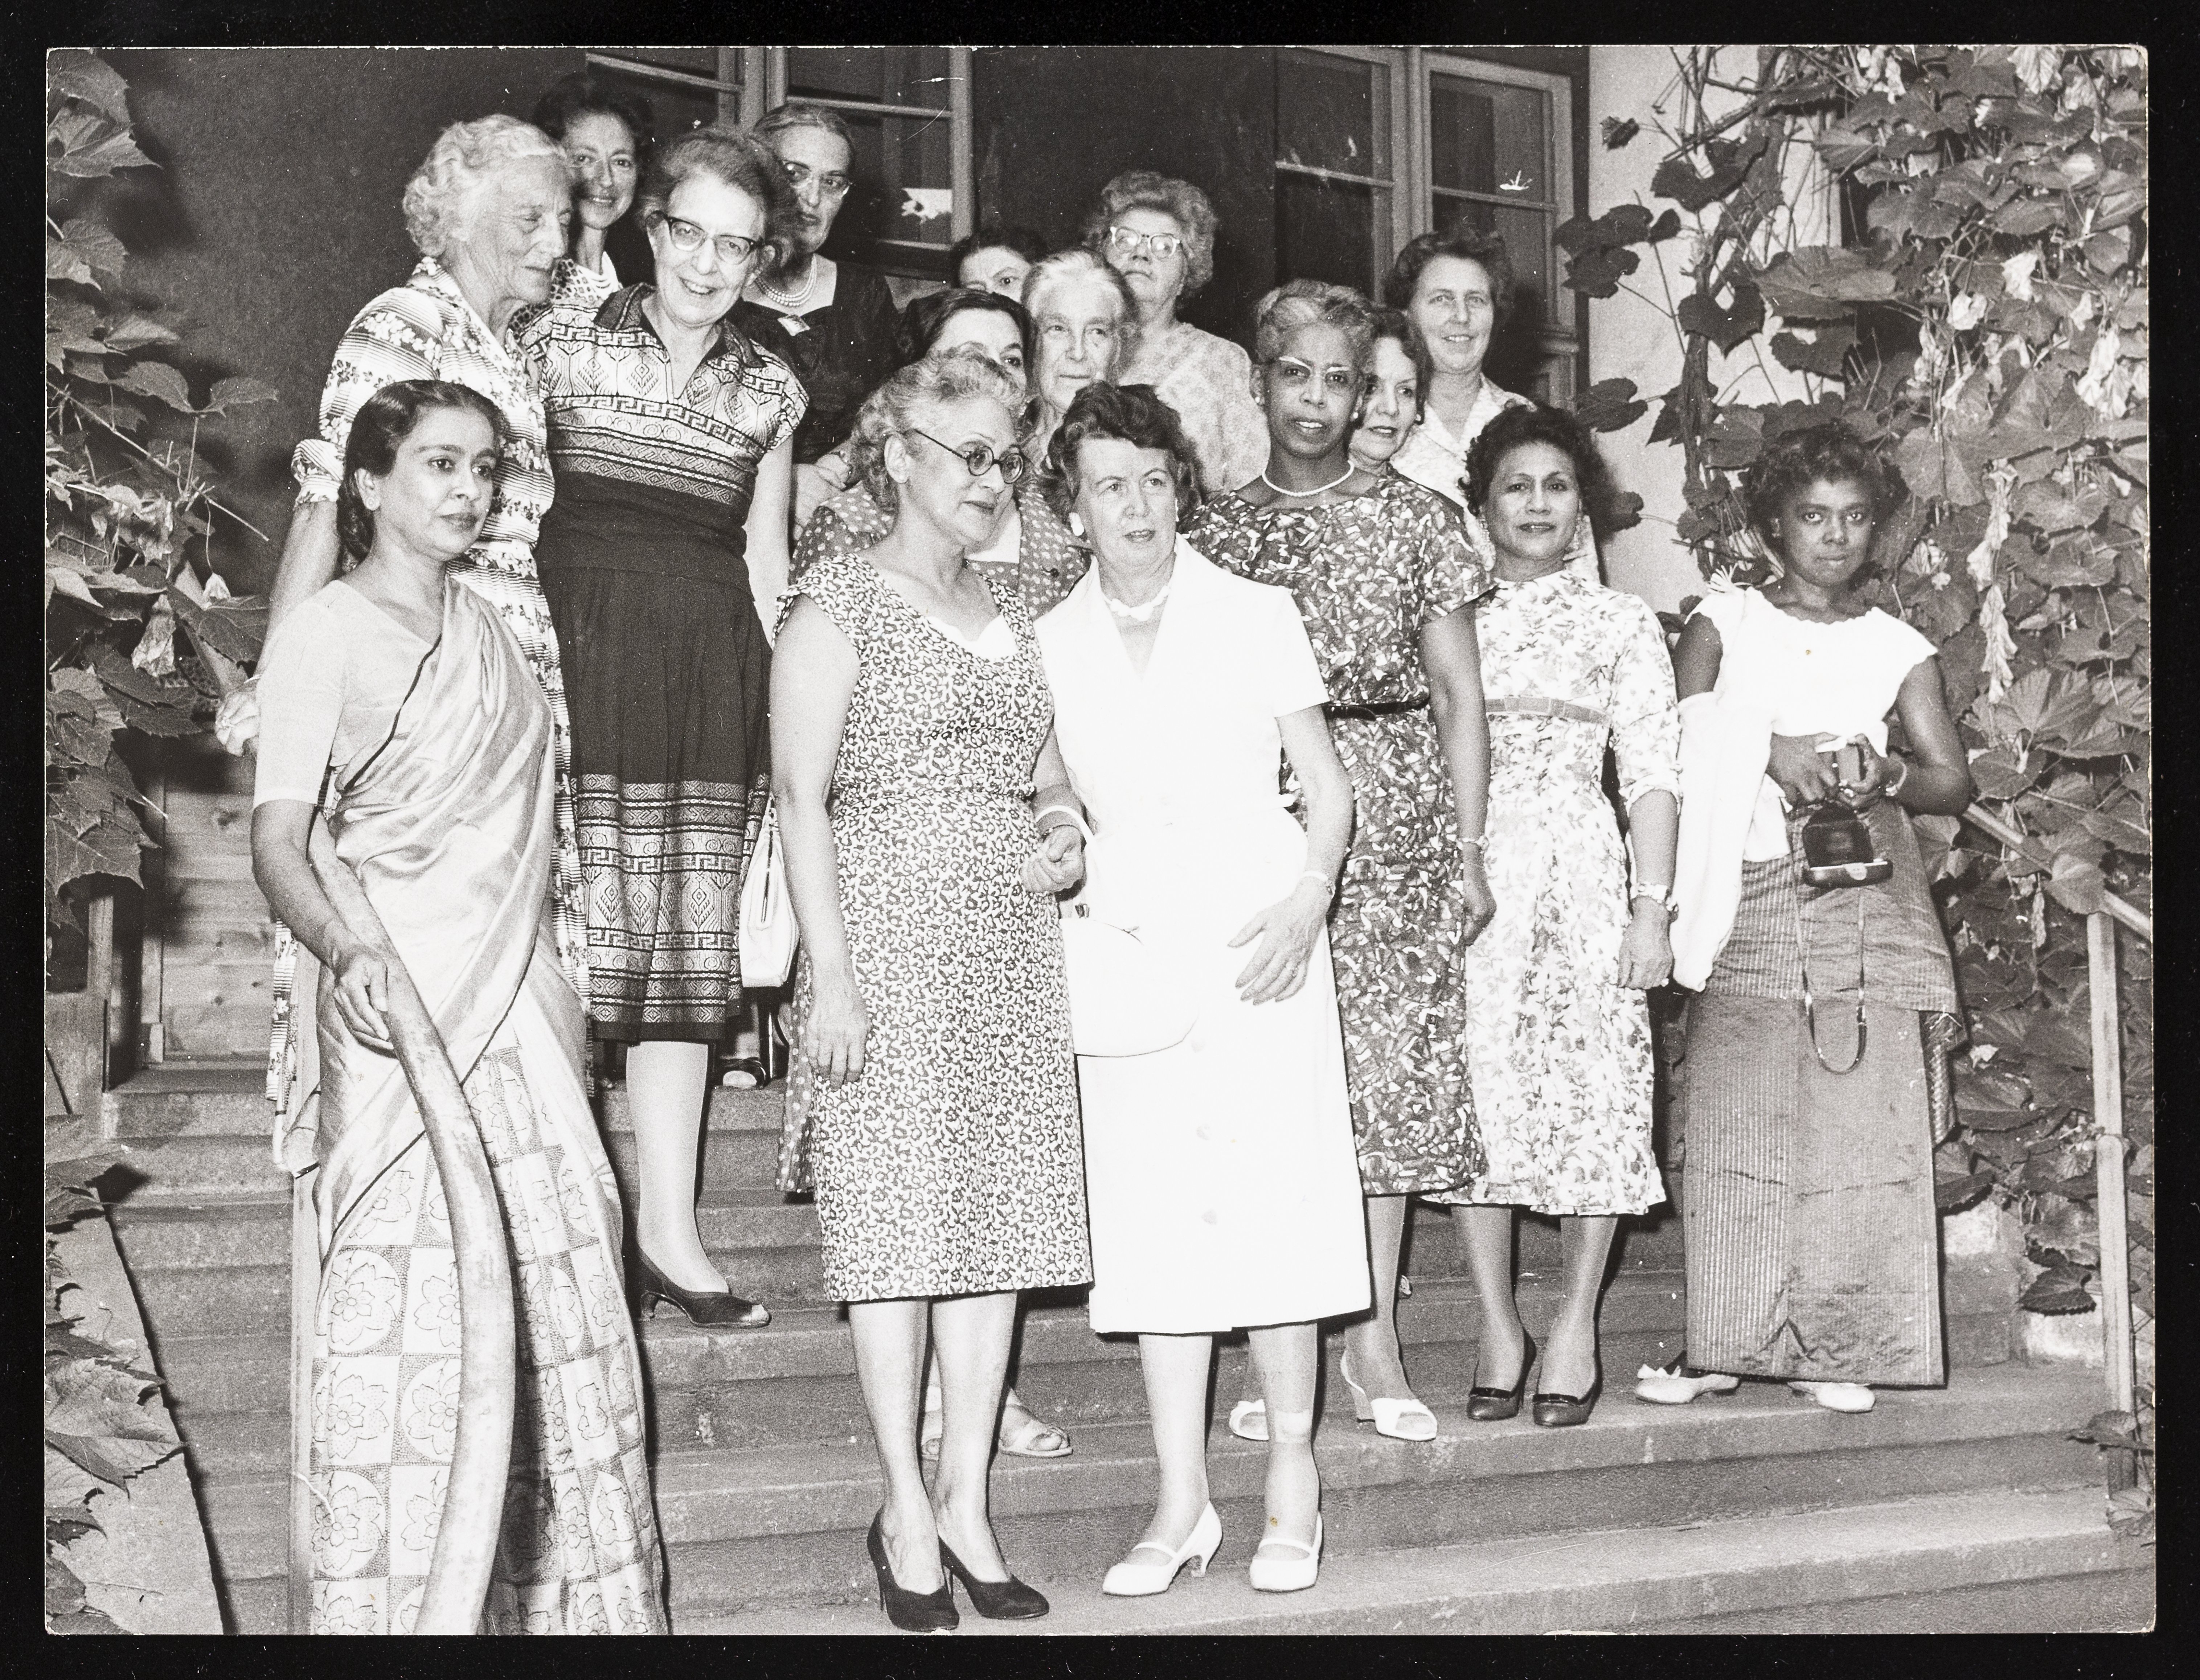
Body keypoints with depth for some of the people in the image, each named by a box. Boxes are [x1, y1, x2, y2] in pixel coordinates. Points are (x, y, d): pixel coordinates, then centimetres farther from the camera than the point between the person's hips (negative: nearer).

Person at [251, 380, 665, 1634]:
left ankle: (560, 1587, 16)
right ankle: (395, 1595, 0)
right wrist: (345, 949, -32)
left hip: (523, 1001, 7)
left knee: (557, 1287, 6)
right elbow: (279, 838, -13)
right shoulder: (327, 631, -4)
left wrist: (560, 990, 16)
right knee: (412, 1299, -9)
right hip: (402, 1003, -7)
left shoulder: (494, 628, 17)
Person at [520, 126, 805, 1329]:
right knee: (571, 924, -8)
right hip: (576, 650, -3)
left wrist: (782, 717, 12)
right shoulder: (562, 342, 5)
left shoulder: (770, 390, 14)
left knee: (692, 939, 3)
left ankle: (669, 1228, 11)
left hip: (711, 677, 3)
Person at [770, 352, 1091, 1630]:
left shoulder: (1010, 616, 17)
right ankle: (907, 1513, 6)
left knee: (1003, 1214, 5)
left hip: (1015, 945, 6)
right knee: (900, 1215, -3)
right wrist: (832, 974, -15)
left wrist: (1070, 837, 2)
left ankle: (968, 1500, 13)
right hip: (891, 937, -6)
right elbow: (804, 800, -8)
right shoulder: (841, 605, -2)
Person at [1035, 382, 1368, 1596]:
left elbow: (1328, 789, 5)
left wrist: (1306, 904, -11)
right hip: (1129, 948, 2)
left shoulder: (1258, 615, 4)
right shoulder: (1051, 644, 9)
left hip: (1259, 938, -2)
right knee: (1154, 1216, 1)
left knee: (1275, 1199, -4)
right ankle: (1182, 1505, 8)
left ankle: (1293, 1484, 9)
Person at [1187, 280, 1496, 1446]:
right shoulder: (1212, 533, 10)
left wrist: (1468, 849, 0)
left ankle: (1374, 1339, 7)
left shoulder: (1415, 519, 9)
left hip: (1392, 825, 0)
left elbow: (1460, 696, 8)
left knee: (1390, 1068, -2)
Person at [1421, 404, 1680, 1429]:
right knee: (1473, 1089, -2)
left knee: (1589, 1092, -3)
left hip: (1579, 871, -1)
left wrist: (1653, 908, -5)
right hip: (1464, 873, 1)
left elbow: (1653, 770, 3)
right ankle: (1498, 1329, 8)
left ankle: (1576, 1330, 9)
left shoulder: (1622, 623, 8)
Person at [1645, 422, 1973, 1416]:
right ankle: (1728, 1341, 1)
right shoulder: (1721, 624, 11)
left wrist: (1882, 775, -14)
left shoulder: (1898, 648, 13)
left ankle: (1833, 1345, 3)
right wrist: (1772, 752, -15)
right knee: (1732, 1113, -6)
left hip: (1865, 896, 1)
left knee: (1861, 1113, -4)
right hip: (1748, 898, -1)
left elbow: (1954, 779, 6)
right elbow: (1680, 739, -1)